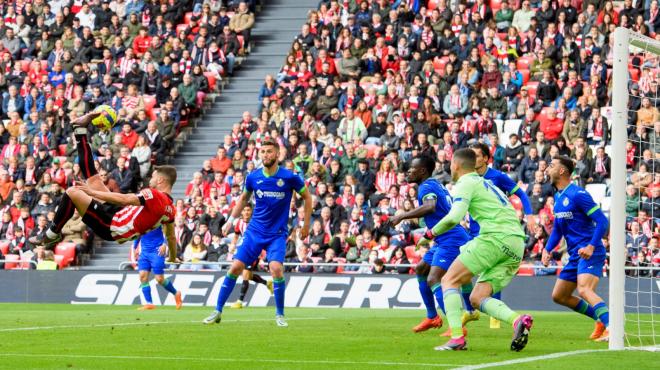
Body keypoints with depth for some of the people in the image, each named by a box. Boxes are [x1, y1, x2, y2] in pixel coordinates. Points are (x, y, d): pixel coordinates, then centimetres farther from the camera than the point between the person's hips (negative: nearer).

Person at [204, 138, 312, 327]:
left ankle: (280, 314, -5)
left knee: (276, 268, -23)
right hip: (255, 231, 3)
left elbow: (307, 197, 4)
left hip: (277, 234, -3)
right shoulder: (253, 177, -3)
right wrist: (231, 220, 10)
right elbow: (244, 198, 17)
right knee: (235, 267, -6)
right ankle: (218, 311, 5)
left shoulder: (289, 177, -11)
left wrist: (306, 225, 5)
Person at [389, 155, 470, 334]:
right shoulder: (437, 185, 19)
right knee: (421, 270, 23)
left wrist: (402, 216, -27)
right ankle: (432, 317, 29)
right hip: (443, 240, 11)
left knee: (433, 280, -21)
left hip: (450, 240, -11)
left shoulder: (426, 187, -12)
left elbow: (430, 207, -34)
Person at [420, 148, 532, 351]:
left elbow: (454, 218, -13)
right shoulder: (487, 184, 30)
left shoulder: (465, 183, 3)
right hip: (517, 245, 8)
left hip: (496, 236, -8)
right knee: (476, 298, 7)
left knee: (450, 280, 0)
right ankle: (518, 320, -18)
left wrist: (430, 234, 2)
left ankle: (457, 337, -15)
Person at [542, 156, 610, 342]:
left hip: (589, 252, -10)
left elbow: (602, 221, -17)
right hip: (575, 254, 10)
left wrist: (591, 247, -26)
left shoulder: (577, 194, -14)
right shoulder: (558, 197, 14)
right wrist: (547, 249, 10)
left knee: (584, 290, -31)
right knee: (559, 296, 15)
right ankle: (601, 320, 20)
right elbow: (557, 228, 24)